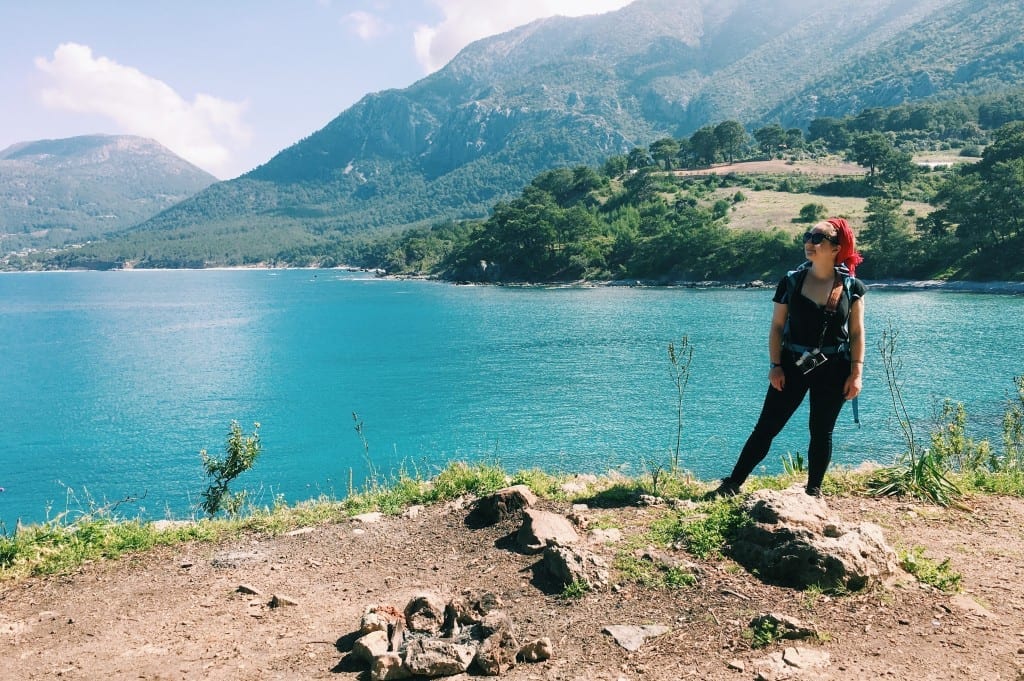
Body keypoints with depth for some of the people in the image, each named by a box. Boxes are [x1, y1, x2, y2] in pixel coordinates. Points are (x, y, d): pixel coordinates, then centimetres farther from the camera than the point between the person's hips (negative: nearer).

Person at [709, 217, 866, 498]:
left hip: (832, 370, 0)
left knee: (821, 432, 8)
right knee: (766, 427, 1)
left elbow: (857, 333, 0)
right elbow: (777, 327, 1)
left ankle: (813, 490, 23)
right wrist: (775, 366, -5)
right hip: (792, 366, 0)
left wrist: (856, 373, -5)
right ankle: (733, 484, 6)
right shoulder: (791, 281, -1)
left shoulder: (852, 286, -2)